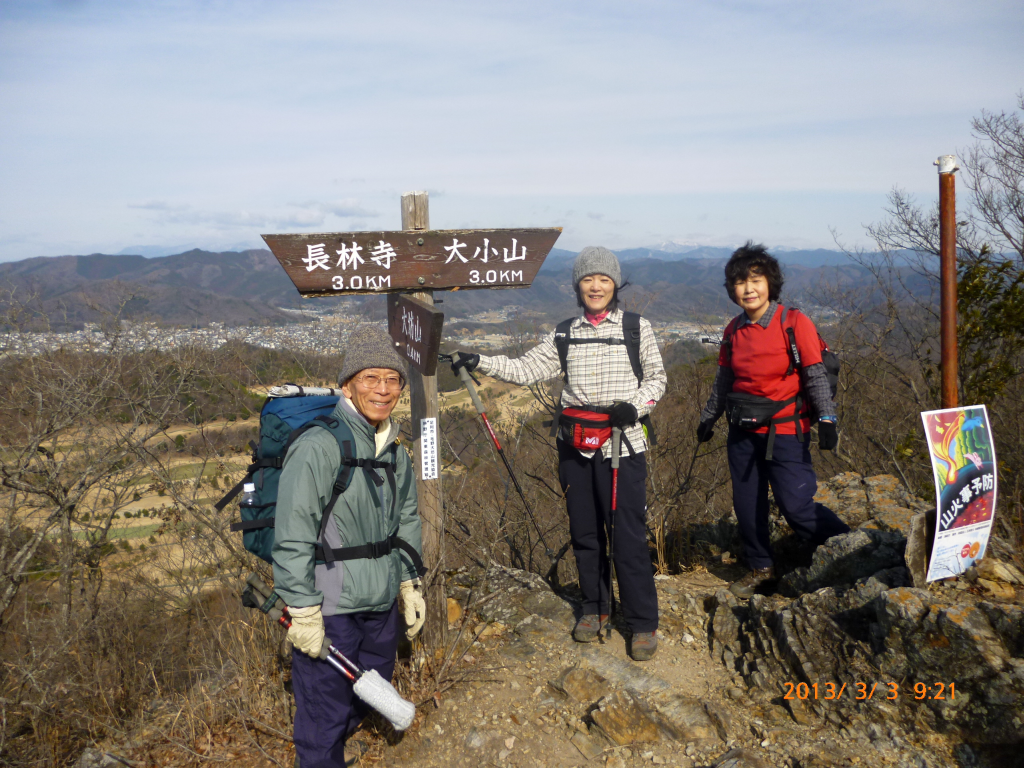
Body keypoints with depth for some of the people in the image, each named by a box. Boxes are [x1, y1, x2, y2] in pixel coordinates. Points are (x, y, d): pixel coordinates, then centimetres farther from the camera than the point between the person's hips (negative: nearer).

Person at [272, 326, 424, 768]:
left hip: (382, 606, 8)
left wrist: (409, 585, 17)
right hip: (330, 612, -8)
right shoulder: (317, 448, -20)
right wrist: (304, 613, -18)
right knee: (325, 718, 2)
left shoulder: (395, 452, 6)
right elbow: (292, 539, -20)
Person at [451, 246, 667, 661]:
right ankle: (594, 607, 31)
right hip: (576, 448, 4)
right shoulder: (564, 335, 9)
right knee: (584, 532, 12)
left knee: (629, 536, -5)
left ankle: (643, 623, 9)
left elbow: (656, 377, 7)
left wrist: (635, 407, -11)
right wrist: (479, 361, -8)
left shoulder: (636, 328, 2)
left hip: (623, 445, -3)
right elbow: (526, 369, 4)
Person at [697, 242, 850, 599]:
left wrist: (827, 418, -17)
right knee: (747, 504, 10)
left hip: (785, 431, -5)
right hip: (743, 431, 5)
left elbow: (816, 375, -9)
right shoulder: (734, 330, 7)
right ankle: (760, 567, 29)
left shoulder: (795, 323, -8)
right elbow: (723, 379, 18)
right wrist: (708, 418, 22)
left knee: (796, 505, -10)